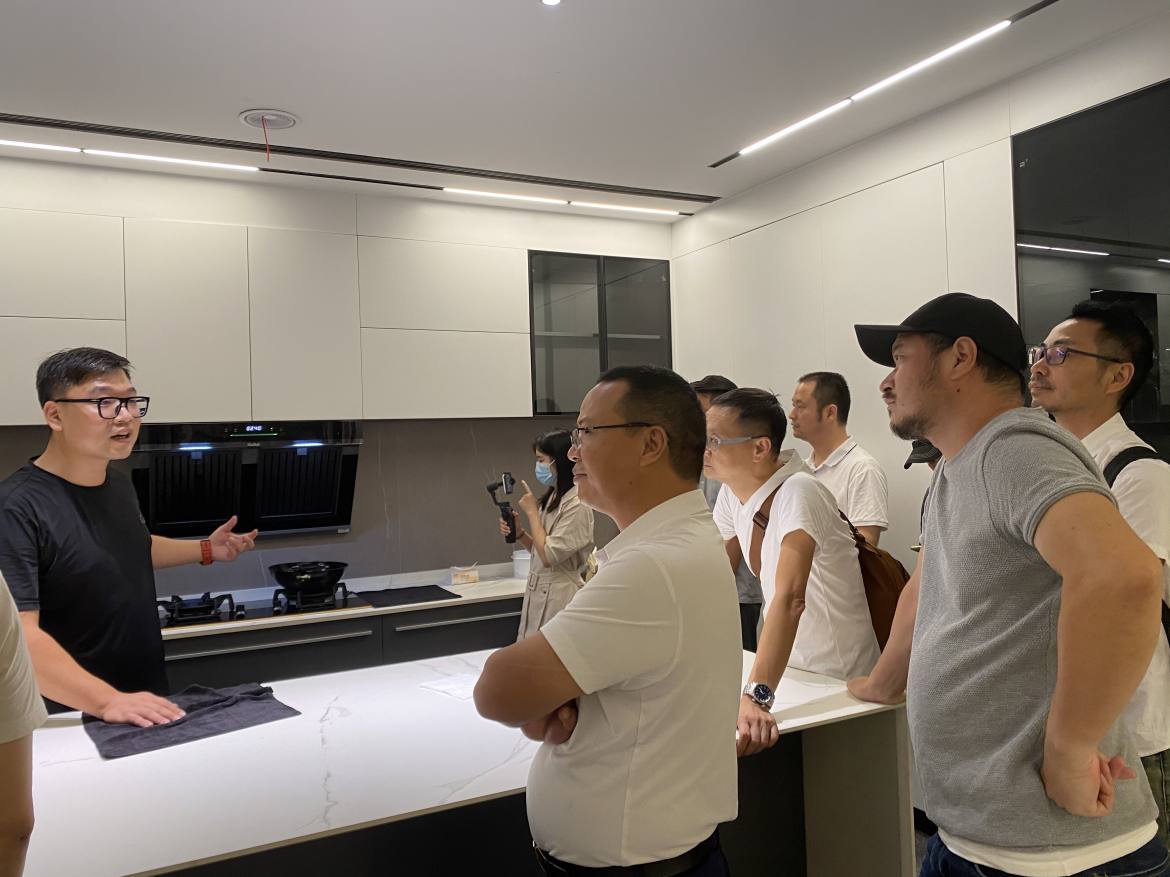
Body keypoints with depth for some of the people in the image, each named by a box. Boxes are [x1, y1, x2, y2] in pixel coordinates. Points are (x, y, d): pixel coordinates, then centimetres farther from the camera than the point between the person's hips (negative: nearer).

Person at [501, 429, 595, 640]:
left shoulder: (577, 504, -18)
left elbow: (549, 556, -20)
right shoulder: (552, 498, 9)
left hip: (559, 595, -9)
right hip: (537, 591, 9)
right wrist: (519, 533, -1)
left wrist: (532, 512, -12)